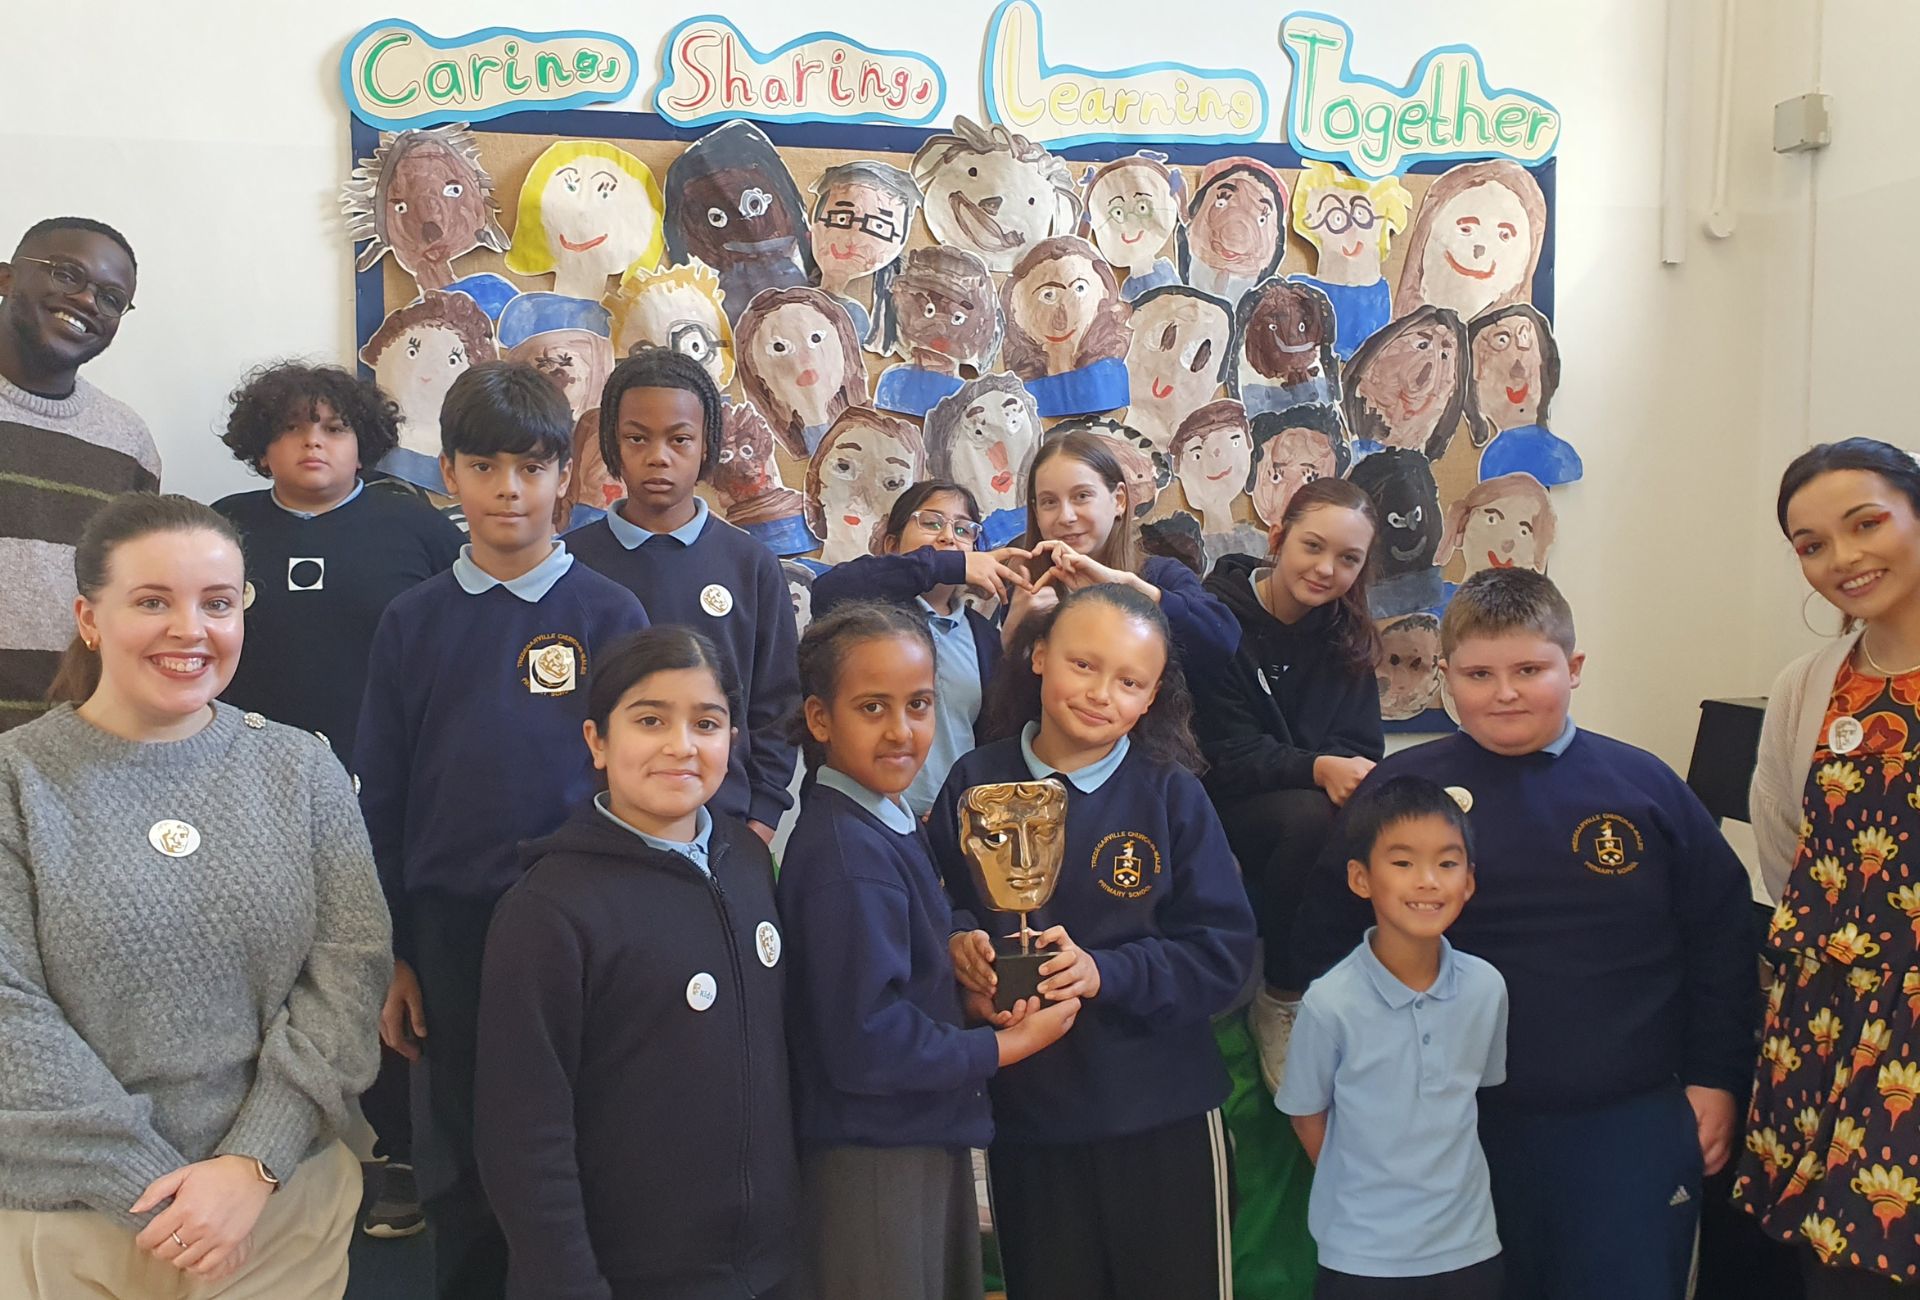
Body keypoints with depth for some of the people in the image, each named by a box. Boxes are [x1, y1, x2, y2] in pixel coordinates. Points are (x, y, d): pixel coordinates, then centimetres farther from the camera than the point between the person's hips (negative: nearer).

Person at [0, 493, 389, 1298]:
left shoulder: (303, 770, 0)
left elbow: (350, 969, -5)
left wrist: (253, 1165, -14)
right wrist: (154, 1190, -15)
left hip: (285, 1203, 2)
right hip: (66, 1226, -1)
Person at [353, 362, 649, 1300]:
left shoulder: (610, 615, -3)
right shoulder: (411, 622, 3)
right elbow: (380, 798, 5)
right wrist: (391, 953, 2)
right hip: (448, 932, 2)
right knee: (458, 1170, 13)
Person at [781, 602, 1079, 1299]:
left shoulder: (889, 822, 4)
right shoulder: (846, 855, -24)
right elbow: (867, 1044, -25)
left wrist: (969, 997, -4)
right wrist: (1008, 1044, -14)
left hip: (928, 1138, 9)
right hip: (873, 1156, -9)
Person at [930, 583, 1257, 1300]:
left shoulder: (1172, 795, -7)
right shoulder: (975, 784, -3)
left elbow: (1224, 951, -10)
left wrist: (1105, 972, -23)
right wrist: (958, 939, -17)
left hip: (1164, 1114, -1)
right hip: (1024, 1114, 1)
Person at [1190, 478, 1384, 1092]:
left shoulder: (1347, 635, 7)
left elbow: (1361, 747, 2)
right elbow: (1227, 757, -15)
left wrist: (1351, 773, -23)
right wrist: (1317, 769, -32)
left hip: (1321, 798, 4)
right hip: (1220, 811, -4)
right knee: (1310, 817, -36)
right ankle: (1280, 1002, -16)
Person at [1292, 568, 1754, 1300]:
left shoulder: (1643, 786, 0)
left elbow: (1719, 938, 7)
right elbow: (1326, 938, 4)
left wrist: (1716, 1077, 6)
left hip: (1632, 1127, 0)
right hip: (1463, 1126, 0)